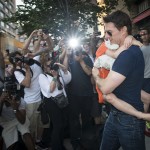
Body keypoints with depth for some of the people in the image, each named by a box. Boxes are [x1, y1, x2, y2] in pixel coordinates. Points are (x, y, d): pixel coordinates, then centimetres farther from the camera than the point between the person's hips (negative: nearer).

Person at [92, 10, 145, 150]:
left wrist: (96, 75, -7)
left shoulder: (128, 54, -24)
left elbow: (106, 88, -26)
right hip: (116, 114, 9)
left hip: (129, 119, -9)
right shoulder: (130, 51, 8)